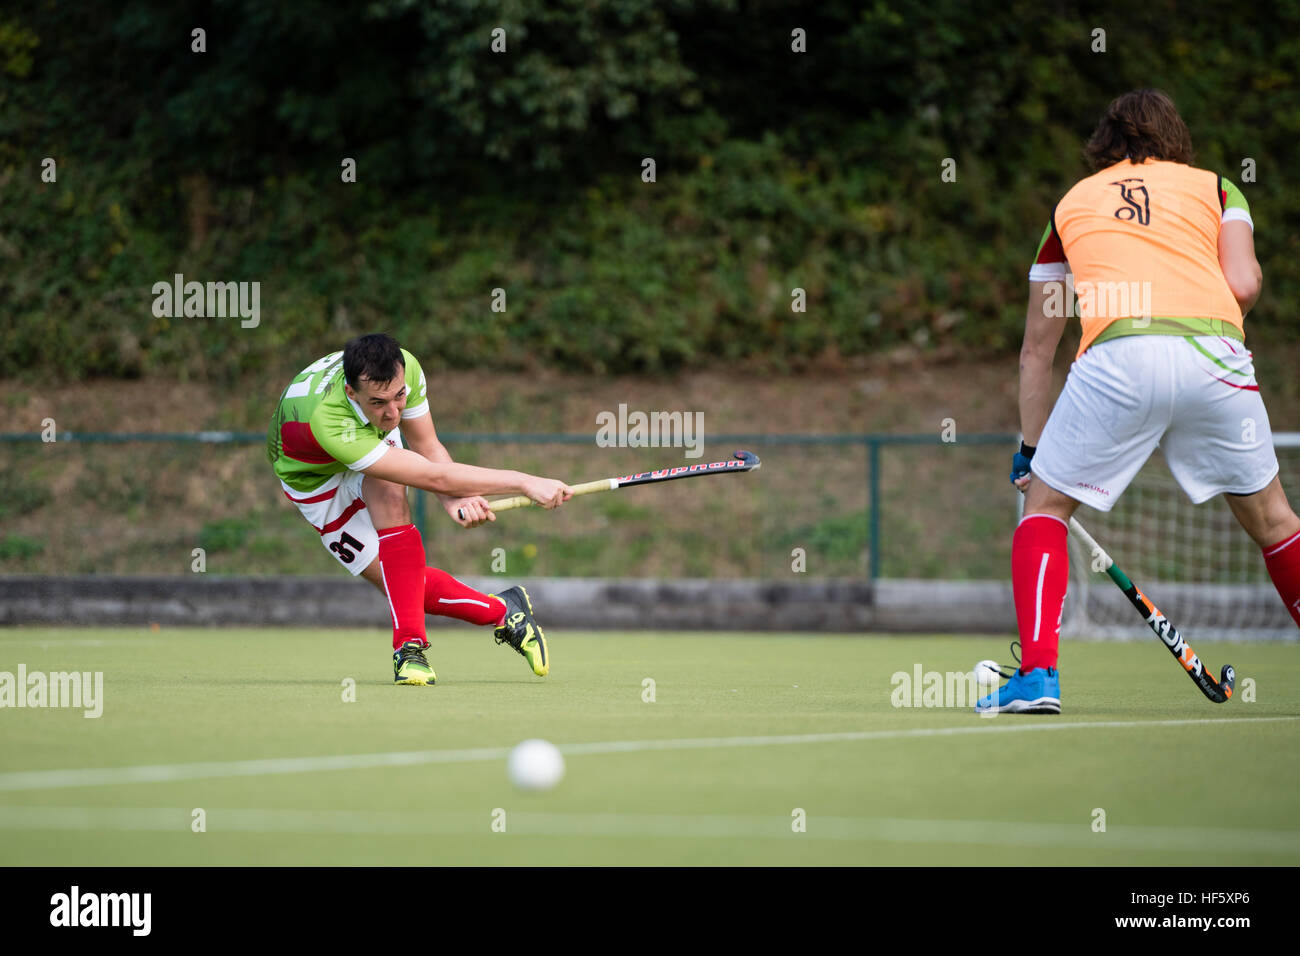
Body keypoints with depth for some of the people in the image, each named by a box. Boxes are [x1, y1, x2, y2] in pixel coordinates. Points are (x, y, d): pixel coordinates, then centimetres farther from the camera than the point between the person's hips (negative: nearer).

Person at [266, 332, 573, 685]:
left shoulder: (403, 368, -30)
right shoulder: (325, 421, -46)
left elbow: (429, 450, -16)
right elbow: (433, 476, -45)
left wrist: (455, 500, -38)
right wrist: (526, 483, -45)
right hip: (316, 479, -3)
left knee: (388, 489, -33)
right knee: (403, 586, -19)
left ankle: (409, 645, -28)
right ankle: (503, 611, 3)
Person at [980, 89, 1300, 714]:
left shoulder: (1072, 204, 29)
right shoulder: (1215, 187, 25)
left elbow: (1036, 348, 32)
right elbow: (1244, 286, 8)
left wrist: (1031, 449, 40)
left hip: (1117, 352, -1)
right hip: (1213, 350, 1)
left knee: (1044, 504, 17)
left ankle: (1037, 675, 2)